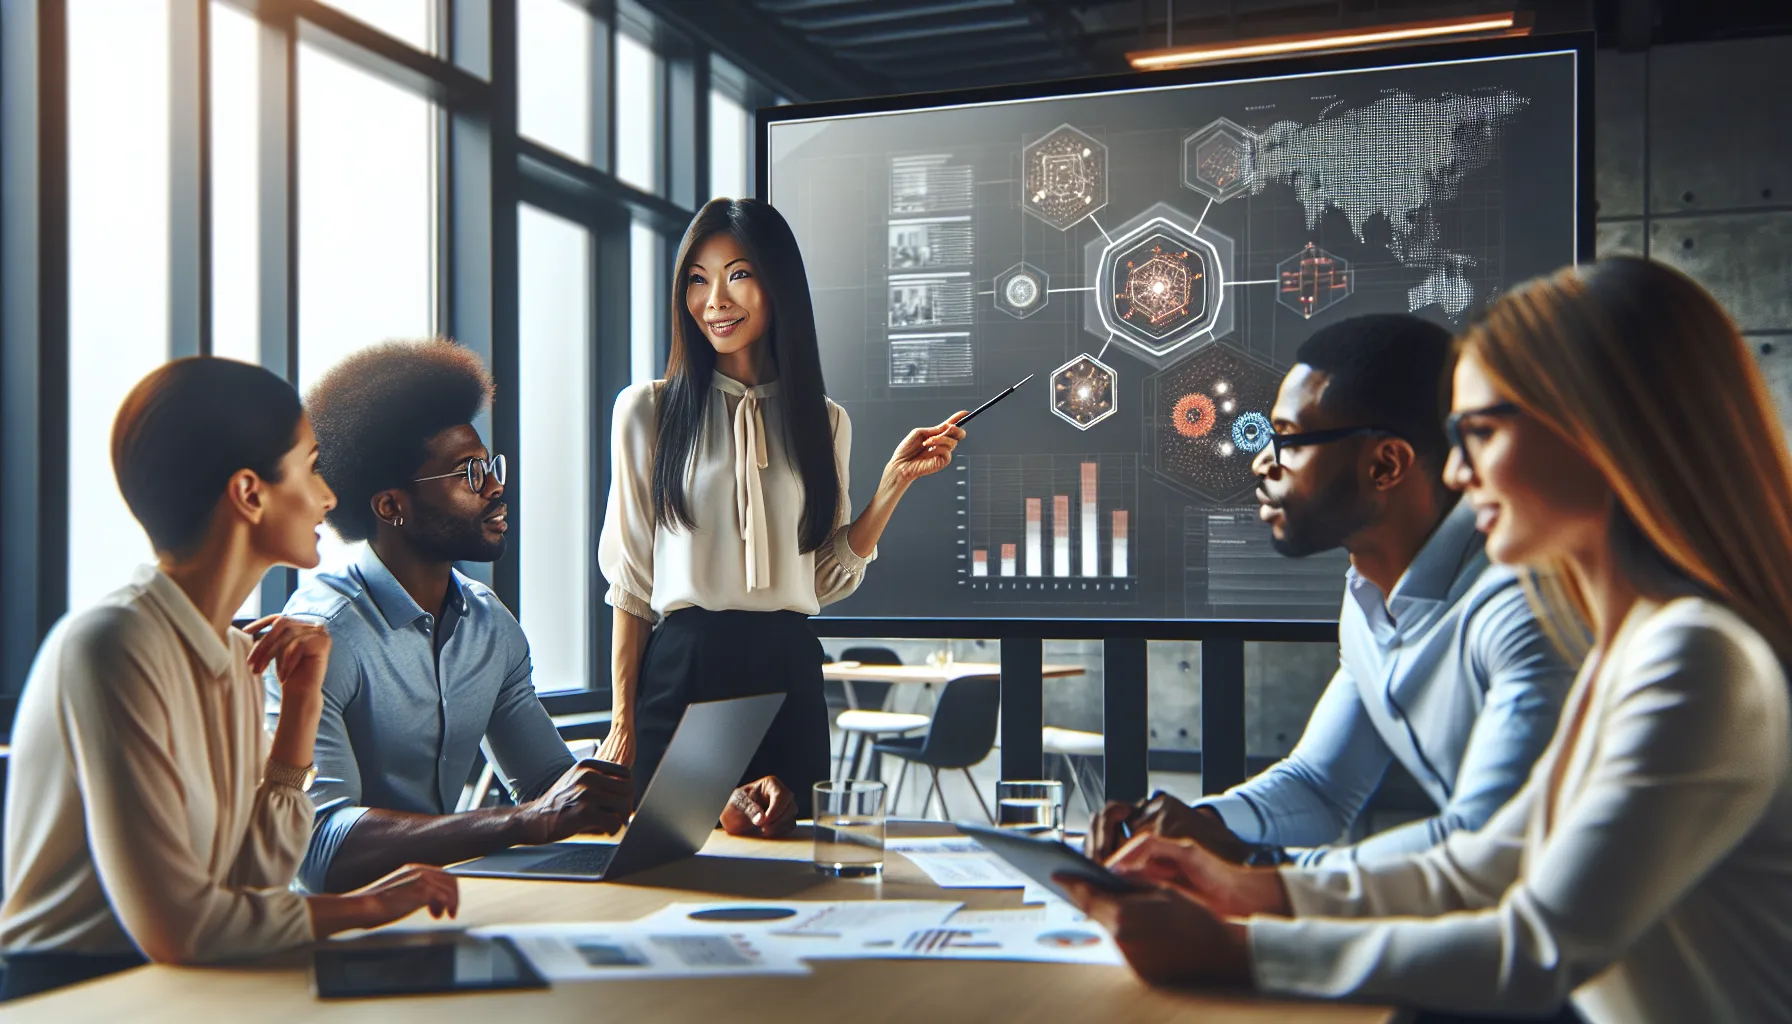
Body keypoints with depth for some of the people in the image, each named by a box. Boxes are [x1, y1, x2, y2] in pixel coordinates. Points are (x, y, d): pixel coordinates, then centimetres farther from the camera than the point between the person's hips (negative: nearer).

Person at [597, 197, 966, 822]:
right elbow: (630, 580, 1)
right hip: (682, 669, -2)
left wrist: (897, 480, -1)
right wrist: (623, 722, -3)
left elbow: (830, 578, 7)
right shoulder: (648, 411, 2)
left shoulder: (824, 422, 9)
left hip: (789, 675, 2)